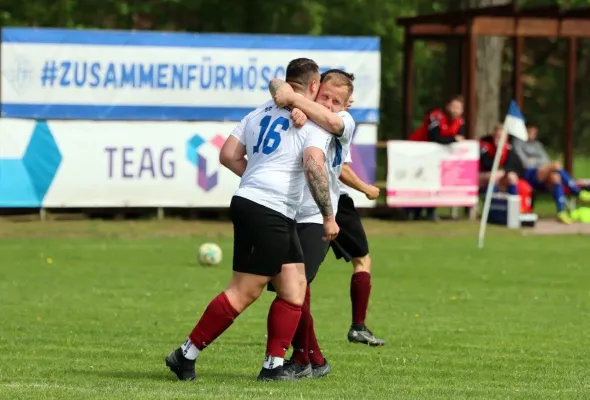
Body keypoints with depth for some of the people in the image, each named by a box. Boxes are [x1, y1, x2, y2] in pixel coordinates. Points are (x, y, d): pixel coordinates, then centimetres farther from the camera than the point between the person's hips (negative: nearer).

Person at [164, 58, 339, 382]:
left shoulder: (260, 113, 15)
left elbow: (228, 155, 13)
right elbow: (314, 166, -20)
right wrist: (328, 216, -14)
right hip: (268, 213, -9)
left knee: (294, 288, 10)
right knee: (244, 292, -5)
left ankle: (274, 365, 8)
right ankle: (187, 354, -2)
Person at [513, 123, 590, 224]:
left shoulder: (537, 144, 31)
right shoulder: (518, 143, 12)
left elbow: (547, 161, 20)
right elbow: (525, 162, -1)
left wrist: (534, 161, 2)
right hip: (529, 174, -5)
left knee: (555, 177, -33)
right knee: (556, 164, -28)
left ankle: (561, 211, -43)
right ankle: (578, 192, -26)